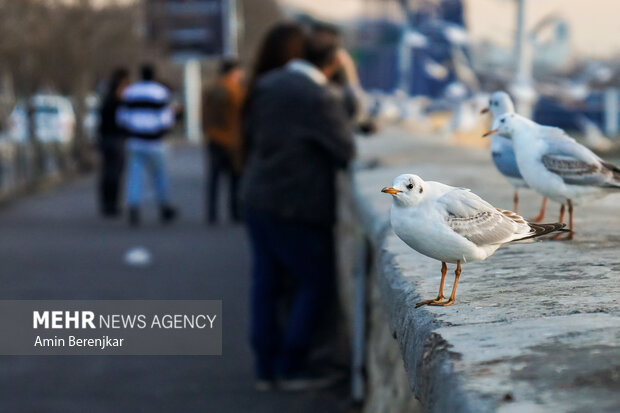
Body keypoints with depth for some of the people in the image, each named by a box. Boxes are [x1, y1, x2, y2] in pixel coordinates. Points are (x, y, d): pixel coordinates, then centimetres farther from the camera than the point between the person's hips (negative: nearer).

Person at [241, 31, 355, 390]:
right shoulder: (321, 98, -18)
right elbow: (346, 152, -13)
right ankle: (292, 368, 8)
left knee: (266, 281, 12)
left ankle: (266, 367, 17)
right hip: (297, 204, -7)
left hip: (259, 196, 7)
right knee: (315, 282, 7)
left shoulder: (266, 84, 3)